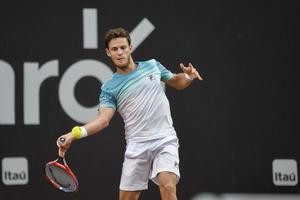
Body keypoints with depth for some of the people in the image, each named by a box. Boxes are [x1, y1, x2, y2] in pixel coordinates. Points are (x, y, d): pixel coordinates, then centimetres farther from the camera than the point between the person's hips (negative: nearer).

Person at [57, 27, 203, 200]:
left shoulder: (152, 66, 10)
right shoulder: (109, 88, 3)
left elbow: (177, 82, 25)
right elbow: (103, 120, -10)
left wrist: (189, 77, 0)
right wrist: (75, 134, -27)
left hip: (164, 140, 0)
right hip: (137, 145, 0)